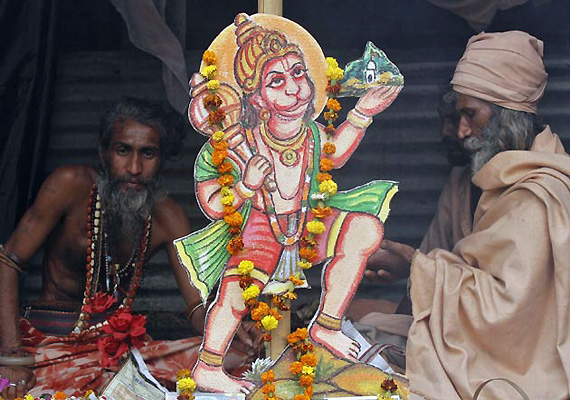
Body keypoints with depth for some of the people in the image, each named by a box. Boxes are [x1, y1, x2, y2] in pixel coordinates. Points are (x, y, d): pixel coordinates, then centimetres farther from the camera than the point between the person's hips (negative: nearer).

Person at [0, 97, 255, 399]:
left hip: (120, 343, 4)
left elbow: (196, 304, -3)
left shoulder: (168, 217, -2)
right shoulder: (71, 185, -12)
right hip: (51, 338, -4)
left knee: (237, 357, -13)